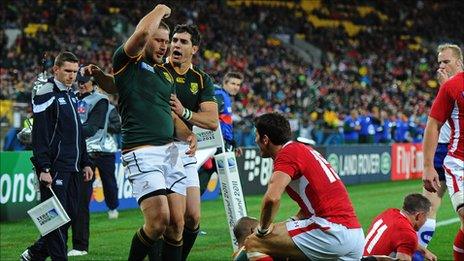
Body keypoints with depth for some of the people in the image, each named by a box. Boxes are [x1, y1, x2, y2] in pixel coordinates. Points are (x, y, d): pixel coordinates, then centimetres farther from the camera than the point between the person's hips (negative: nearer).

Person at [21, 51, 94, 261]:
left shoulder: (71, 95, 19)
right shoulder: (46, 93, -8)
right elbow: (40, 134, -14)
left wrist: (85, 163, 21)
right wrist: (43, 168, -20)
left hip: (73, 168, 9)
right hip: (55, 168, -9)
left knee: (70, 215, 7)